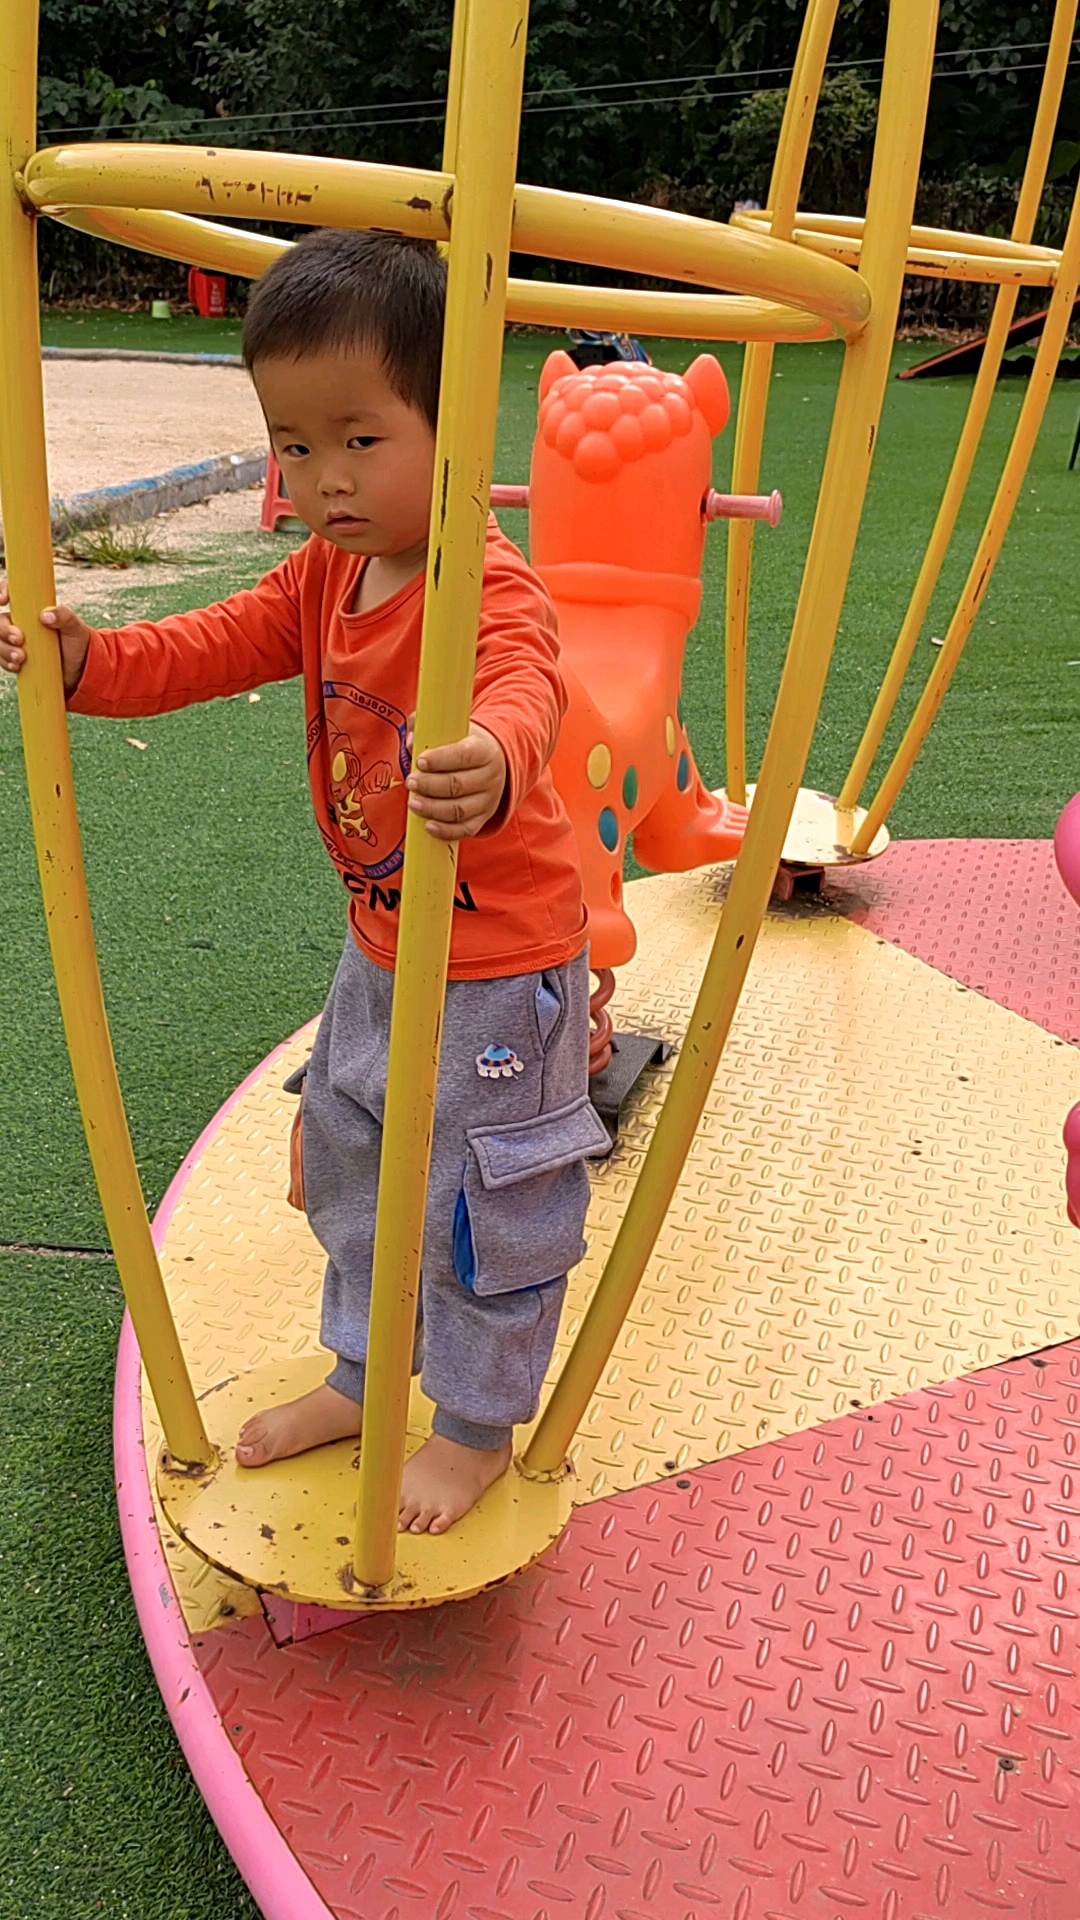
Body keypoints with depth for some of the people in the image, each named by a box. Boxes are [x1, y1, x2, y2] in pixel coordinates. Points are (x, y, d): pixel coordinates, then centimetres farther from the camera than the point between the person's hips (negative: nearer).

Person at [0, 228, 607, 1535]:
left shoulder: (492, 588, -26)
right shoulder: (326, 574, 2)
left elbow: (522, 693, -45)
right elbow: (215, 646, 2)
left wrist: (492, 765, -69)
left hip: (497, 969, -8)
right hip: (380, 949, 9)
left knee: (481, 1202, 8)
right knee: (346, 1162, 22)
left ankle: (479, 1428, 33)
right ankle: (365, 1379, 45)